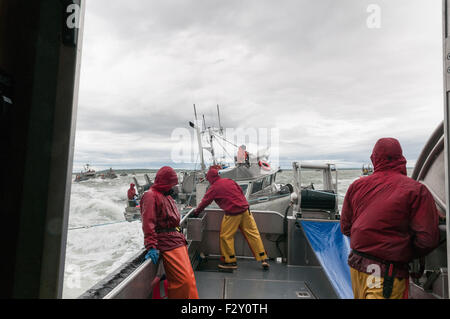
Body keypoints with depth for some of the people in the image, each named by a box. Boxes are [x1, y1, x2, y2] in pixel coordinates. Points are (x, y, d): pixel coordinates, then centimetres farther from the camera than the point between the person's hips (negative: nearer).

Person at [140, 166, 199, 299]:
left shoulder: (166, 196, 20)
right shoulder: (151, 196, -10)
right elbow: (148, 224, -18)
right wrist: (152, 247, -24)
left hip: (178, 241, 9)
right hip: (168, 243, -9)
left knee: (189, 277, 13)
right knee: (183, 280, -11)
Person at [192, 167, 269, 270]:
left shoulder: (213, 188, -3)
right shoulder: (229, 181, 11)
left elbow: (205, 202, 4)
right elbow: (241, 192, 16)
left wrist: (196, 212, 18)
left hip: (232, 214, -6)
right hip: (245, 210, 6)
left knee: (226, 236, 10)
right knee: (253, 234, 10)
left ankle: (230, 261, 16)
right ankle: (263, 259, 12)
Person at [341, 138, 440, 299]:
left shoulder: (356, 186, 2)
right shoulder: (416, 190, -11)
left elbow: (346, 228, 7)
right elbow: (427, 239, -14)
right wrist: (408, 256, 4)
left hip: (356, 265, 5)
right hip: (387, 274, -5)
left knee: (361, 296, 23)